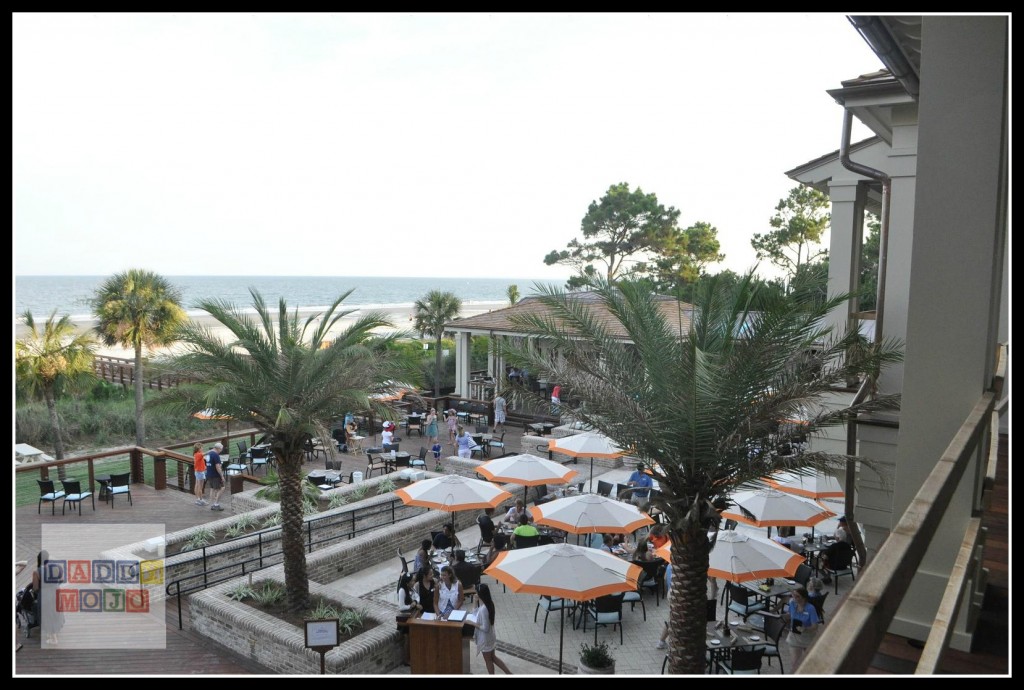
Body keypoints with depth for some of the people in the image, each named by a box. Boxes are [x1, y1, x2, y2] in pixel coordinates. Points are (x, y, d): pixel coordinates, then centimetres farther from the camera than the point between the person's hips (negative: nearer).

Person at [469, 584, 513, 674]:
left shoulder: (483, 609, -32)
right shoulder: (489, 603, -4)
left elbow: (485, 628, -28)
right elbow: (475, 614, 10)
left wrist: (473, 624, -20)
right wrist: (476, 602, 2)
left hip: (485, 639, -9)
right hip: (489, 637, 9)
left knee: (488, 661, 13)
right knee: (493, 657, 24)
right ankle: (509, 674, 29)